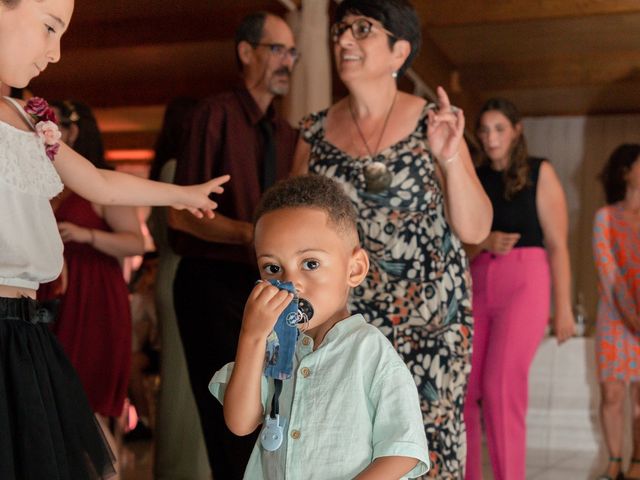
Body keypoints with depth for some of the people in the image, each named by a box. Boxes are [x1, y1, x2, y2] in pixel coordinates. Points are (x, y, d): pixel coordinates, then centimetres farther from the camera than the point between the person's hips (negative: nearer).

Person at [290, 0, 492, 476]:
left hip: (426, 322, -2)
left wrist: (451, 159, -18)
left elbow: (475, 229, -3)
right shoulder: (315, 131, 6)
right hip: (341, 320, 2)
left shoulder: (431, 124, -1)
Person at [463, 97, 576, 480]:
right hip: (476, 286, 4)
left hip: (524, 284, -4)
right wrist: (487, 243, -9)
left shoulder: (539, 173, 2)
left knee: (501, 387, -14)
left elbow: (557, 244, -1)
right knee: (464, 390, 0)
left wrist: (564, 308, -5)